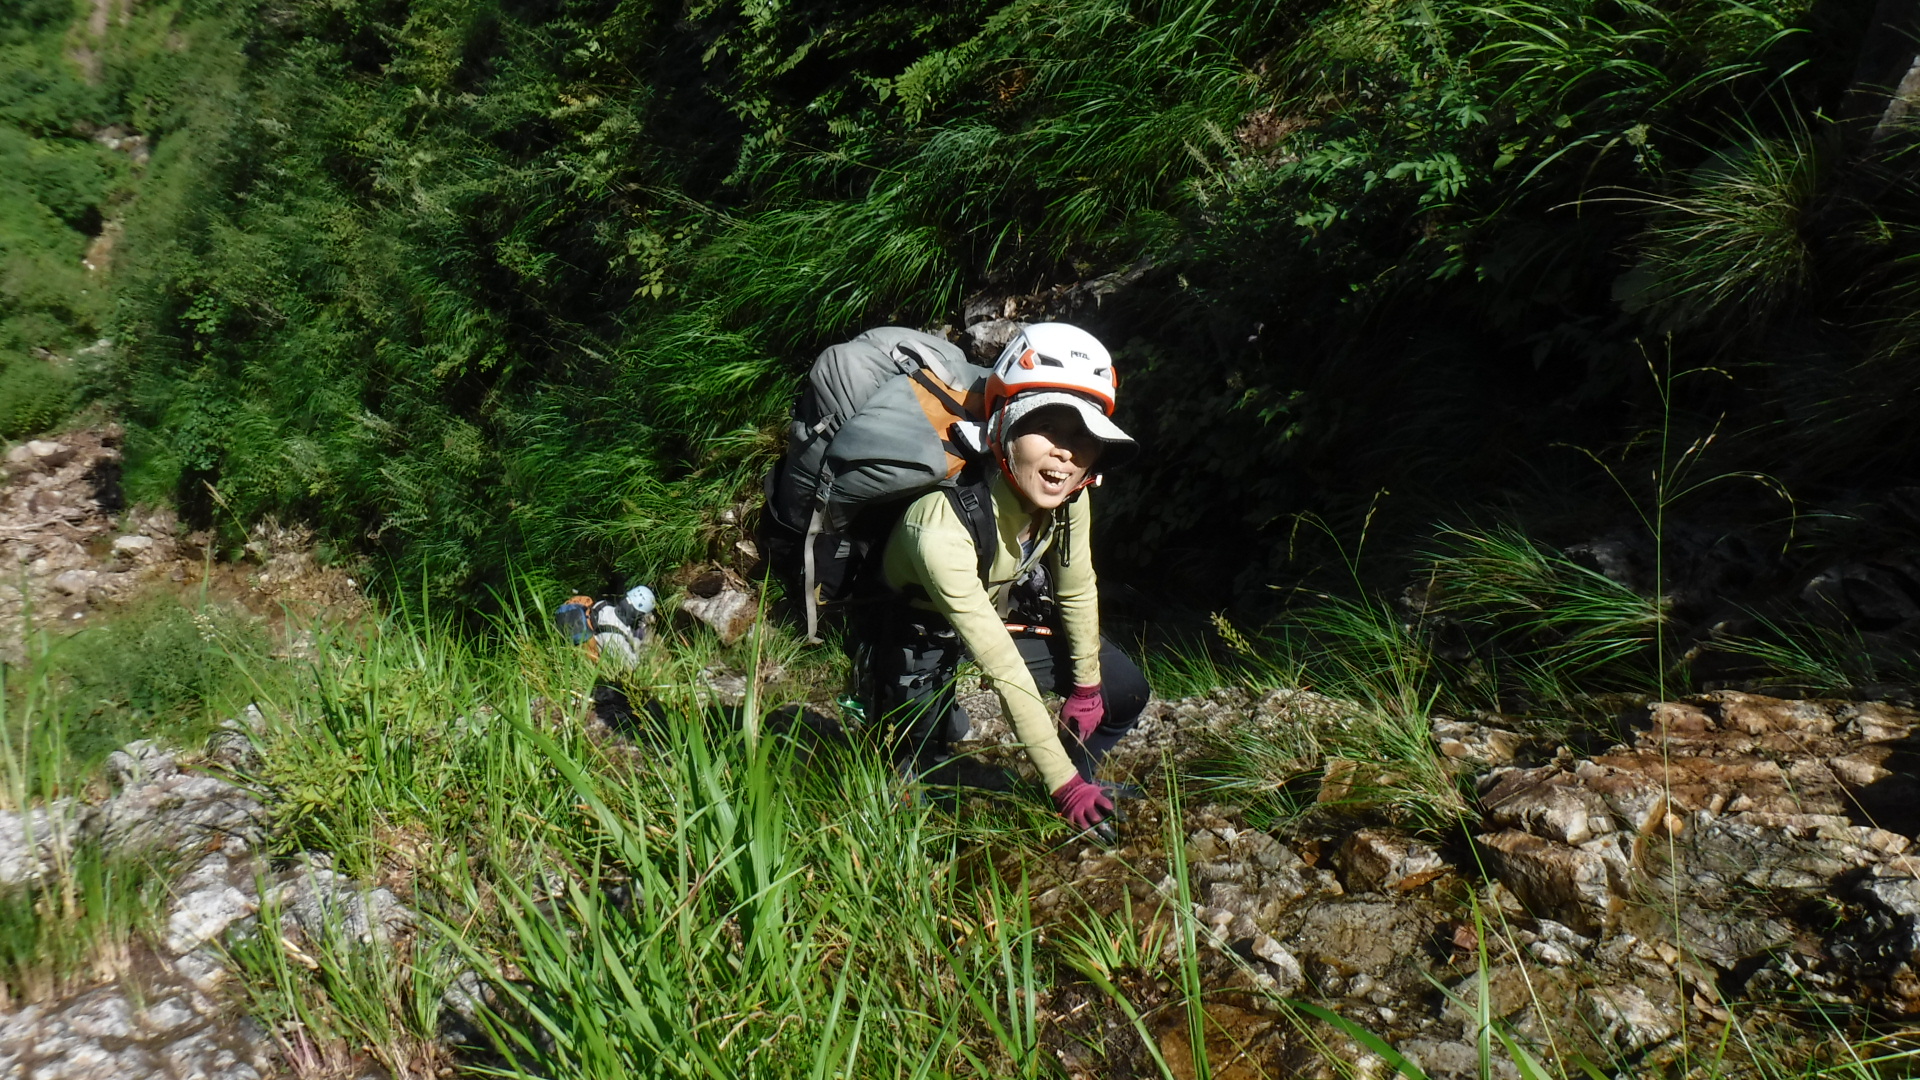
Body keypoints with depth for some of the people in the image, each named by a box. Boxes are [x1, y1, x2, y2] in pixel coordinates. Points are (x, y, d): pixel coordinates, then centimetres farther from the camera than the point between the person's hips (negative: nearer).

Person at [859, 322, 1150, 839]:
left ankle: (1081, 794, 26)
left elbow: (1077, 590, -4)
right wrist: (1063, 783, -34)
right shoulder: (942, 526, -42)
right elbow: (1005, 671, -39)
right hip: (921, 635, -5)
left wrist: (1085, 687, 5)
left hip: (1003, 611, 5)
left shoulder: (1067, 496, -23)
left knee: (1124, 693, 0)